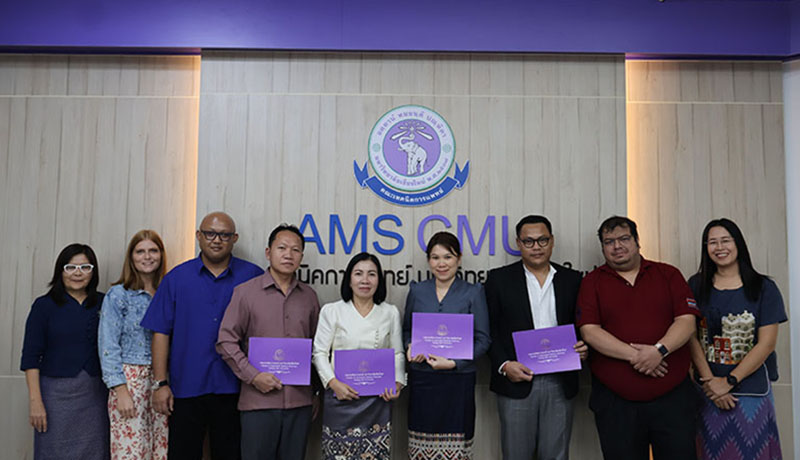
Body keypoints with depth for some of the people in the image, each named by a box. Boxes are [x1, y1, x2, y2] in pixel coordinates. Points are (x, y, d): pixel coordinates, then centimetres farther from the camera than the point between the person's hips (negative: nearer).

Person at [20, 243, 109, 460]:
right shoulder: (44, 306, 0)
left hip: (95, 394, 2)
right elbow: (31, 357, -2)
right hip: (56, 393, -2)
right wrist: (35, 401, -9)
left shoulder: (103, 304, 7)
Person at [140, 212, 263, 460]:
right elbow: (161, 333, 4)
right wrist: (161, 383, -2)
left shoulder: (253, 277, 2)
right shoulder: (176, 278, 4)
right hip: (186, 388, 0)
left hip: (233, 390, 0)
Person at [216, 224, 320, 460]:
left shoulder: (309, 295, 10)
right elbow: (226, 341, -1)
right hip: (259, 401, -3)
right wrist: (253, 376, -10)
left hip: (300, 401, 3)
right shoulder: (245, 292, 1)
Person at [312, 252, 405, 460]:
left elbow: (397, 353, 14)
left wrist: (397, 383, -2)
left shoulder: (390, 313, 10)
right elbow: (319, 352, 3)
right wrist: (334, 383, -10)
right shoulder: (331, 311, 4)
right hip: (340, 398, -1)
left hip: (378, 399, 1)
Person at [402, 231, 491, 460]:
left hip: (458, 379, -2)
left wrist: (454, 362, -13)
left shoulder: (473, 292, 1)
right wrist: (409, 348, -4)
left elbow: (482, 339, -1)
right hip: (421, 379, 2)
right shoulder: (417, 290, 8)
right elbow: (406, 329, 18)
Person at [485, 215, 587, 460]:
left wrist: (583, 348, -6)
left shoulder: (572, 279, 9)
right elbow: (489, 330, 1)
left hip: (560, 384, 2)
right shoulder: (499, 279, 3)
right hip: (517, 382, -1)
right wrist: (504, 365, -11)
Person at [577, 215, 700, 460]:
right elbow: (589, 331, -6)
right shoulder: (592, 282, 5)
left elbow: (687, 320, -1)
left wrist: (659, 350, -18)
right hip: (615, 401, -1)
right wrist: (634, 356, -16)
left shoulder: (669, 275, 8)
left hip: (672, 396, 1)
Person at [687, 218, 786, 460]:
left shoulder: (763, 288, -1)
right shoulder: (696, 286, 4)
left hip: (751, 390, -1)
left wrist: (728, 381, -11)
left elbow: (766, 344, -6)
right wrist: (709, 382, -10)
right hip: (708, 392, 1)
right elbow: (691, 337, -1)